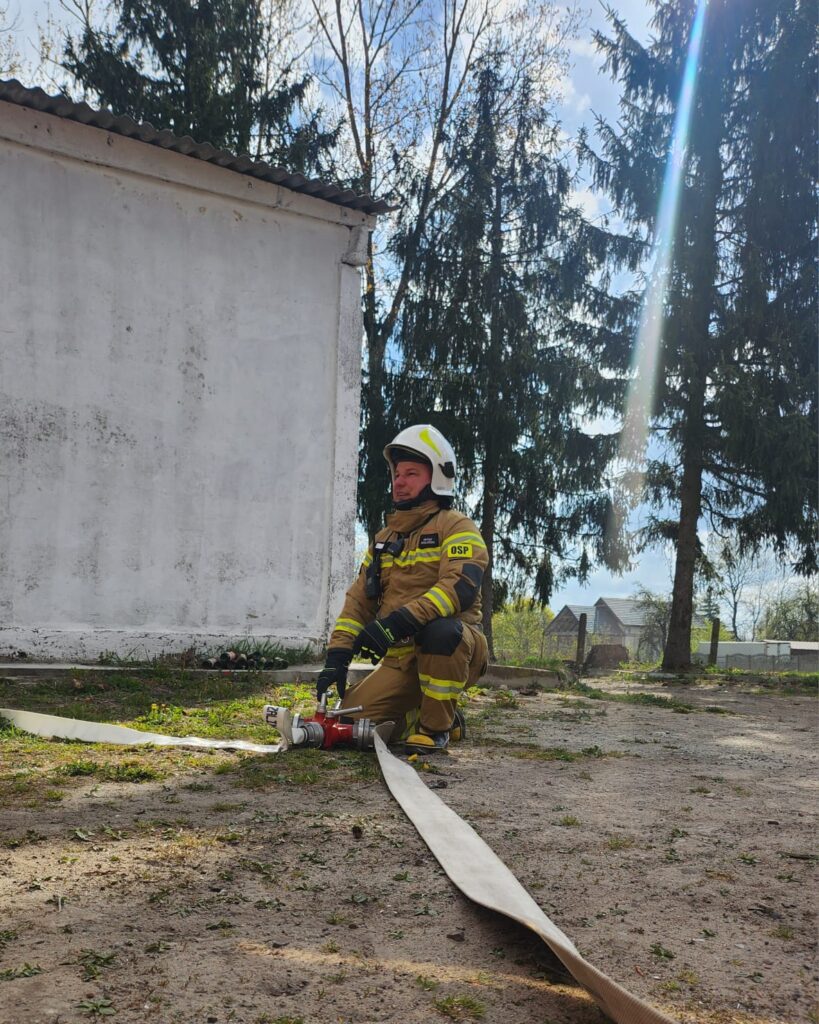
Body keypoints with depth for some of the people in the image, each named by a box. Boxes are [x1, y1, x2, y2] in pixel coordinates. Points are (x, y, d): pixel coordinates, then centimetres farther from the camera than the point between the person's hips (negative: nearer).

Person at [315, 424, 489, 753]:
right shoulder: (385, 538, 15)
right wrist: (338, 656, -2)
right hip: (401, 658, 6)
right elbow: (359, 600, 11)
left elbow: (460, 586, -26)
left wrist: (398, 621, -36)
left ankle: (438, 725, -15)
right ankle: (419, 713, 15)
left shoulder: (456, 527, -7)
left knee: (440, 629, -39)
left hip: (453, 649, -5)